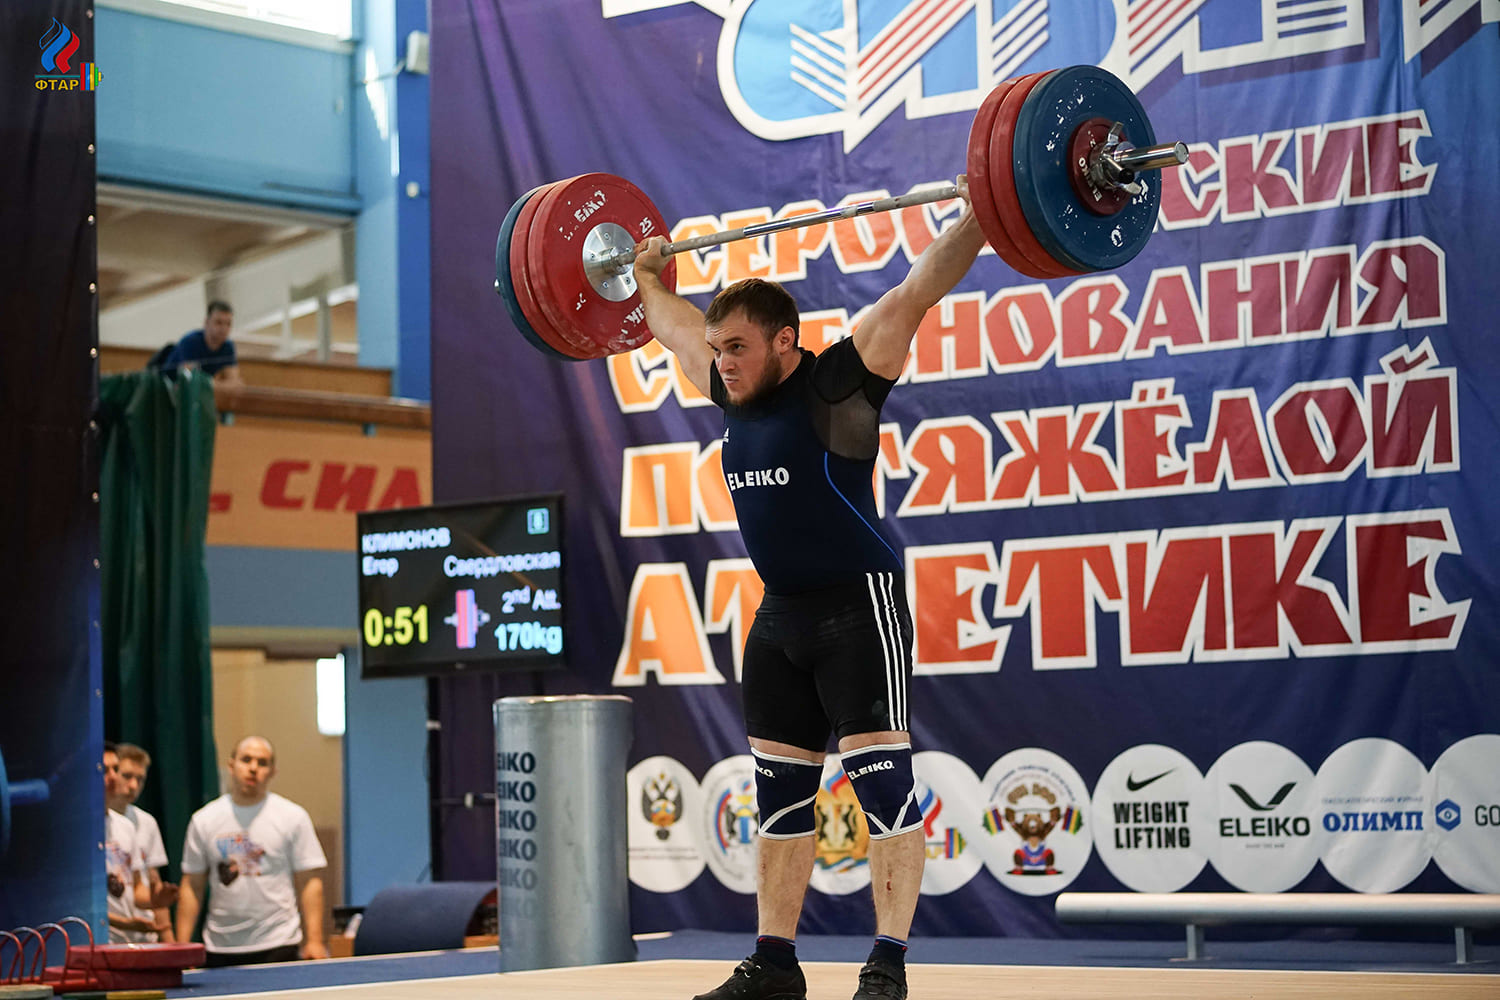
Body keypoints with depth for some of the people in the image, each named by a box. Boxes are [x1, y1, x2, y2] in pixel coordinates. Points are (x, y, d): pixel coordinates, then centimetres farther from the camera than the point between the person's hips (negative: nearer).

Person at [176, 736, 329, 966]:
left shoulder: (293, 816, 3)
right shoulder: (204, 820, 8)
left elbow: (309, 883, -1)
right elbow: (192, 887, 10)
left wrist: (314, 940, -10)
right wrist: (181, 946, 3)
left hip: (277, 946, -2)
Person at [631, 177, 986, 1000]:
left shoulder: (838, 386, -11)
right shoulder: (737, 398, 9)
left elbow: (914, 294, -17)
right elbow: (676, 326, 27)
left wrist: (975, 220, -21)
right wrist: (645, 276, 36)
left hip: (859, 608, -8)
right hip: (781, 616, 8)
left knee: (881, 780, -7)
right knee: (778, 791, 10)